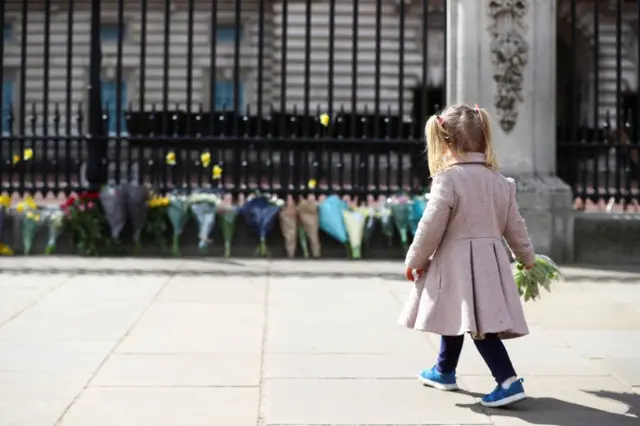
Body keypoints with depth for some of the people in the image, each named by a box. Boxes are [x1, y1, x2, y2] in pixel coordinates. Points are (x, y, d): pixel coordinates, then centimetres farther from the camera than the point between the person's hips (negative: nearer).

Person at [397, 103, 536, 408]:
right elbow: (514, 226, 14)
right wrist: (528, 258, 29)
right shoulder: (500, 180, 7)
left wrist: (414, 260, 0)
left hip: (458, 263, -7)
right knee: (458, 317, 21)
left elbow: (431, 226, -13)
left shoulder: (448, 178, -13)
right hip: (490, 261, 7)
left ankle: (508, 381, -13)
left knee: (476, 323, -6)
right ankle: (444, 371, 36)